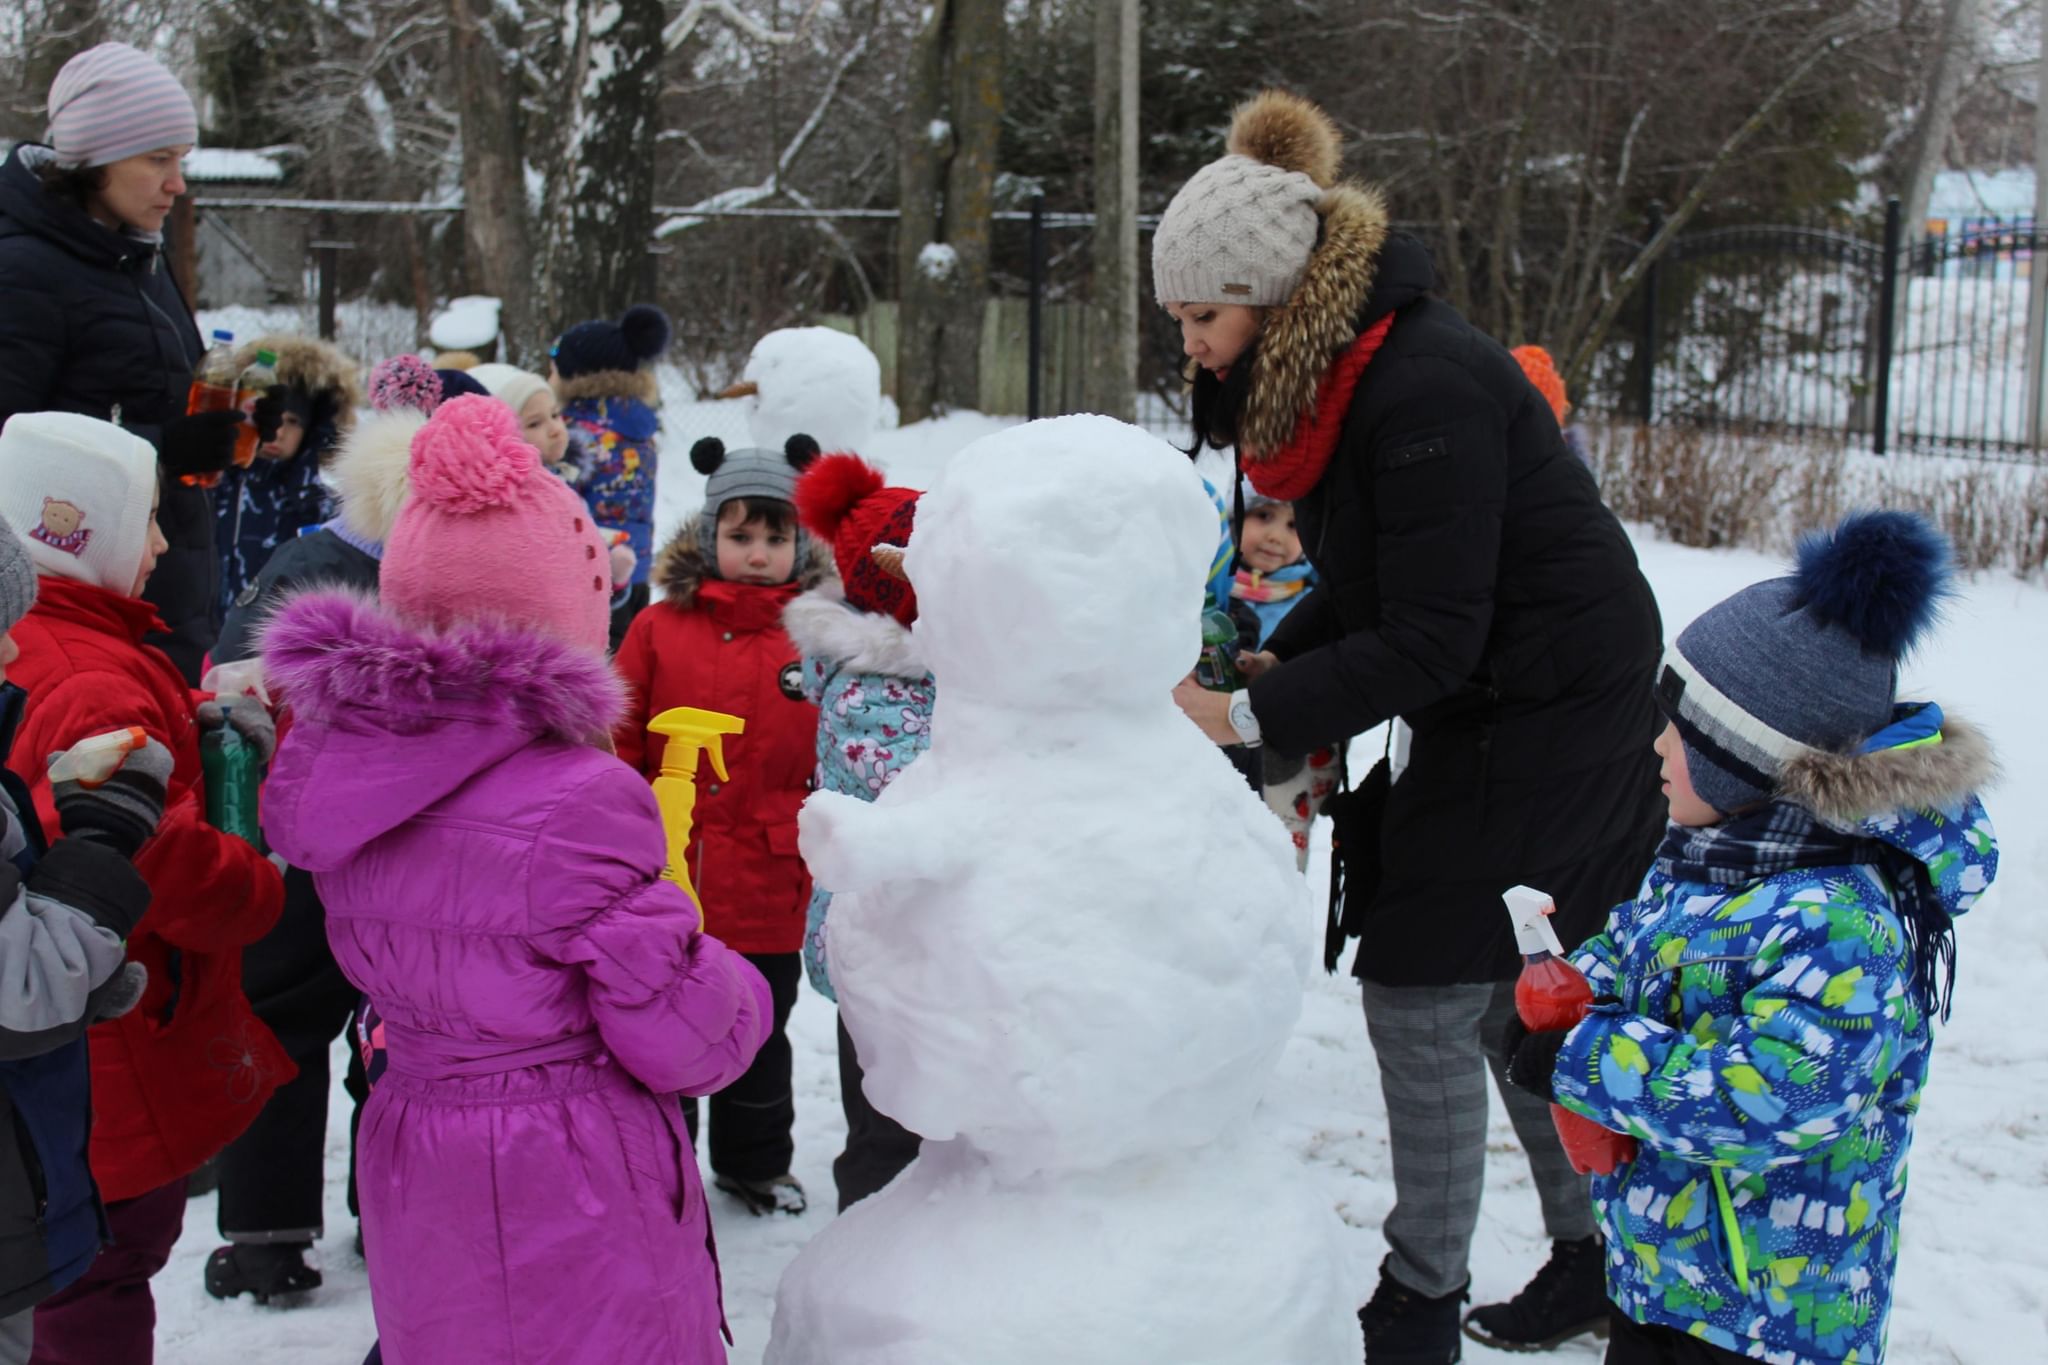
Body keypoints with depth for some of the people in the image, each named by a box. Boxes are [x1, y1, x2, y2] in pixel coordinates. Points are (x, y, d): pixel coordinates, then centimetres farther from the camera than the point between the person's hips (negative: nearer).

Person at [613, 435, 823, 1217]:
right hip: (665, 886, 0)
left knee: (759, 1041, 19)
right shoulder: (660, 628, -2)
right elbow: (617, 747, 2)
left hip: (767, 894, 0)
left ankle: (755, 1163, 40)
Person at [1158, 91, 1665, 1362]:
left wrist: (1247, 719, -25)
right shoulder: (1336, 371, 3)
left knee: (1422, 989, -4)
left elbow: (1430, 640, -27)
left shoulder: (1426, 388, -26)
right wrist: (1273, 660, -2)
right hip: (1495, 710, 10)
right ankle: (1597, 1261, 32)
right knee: (1512, 994, 17)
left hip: (1550, 718, -10)